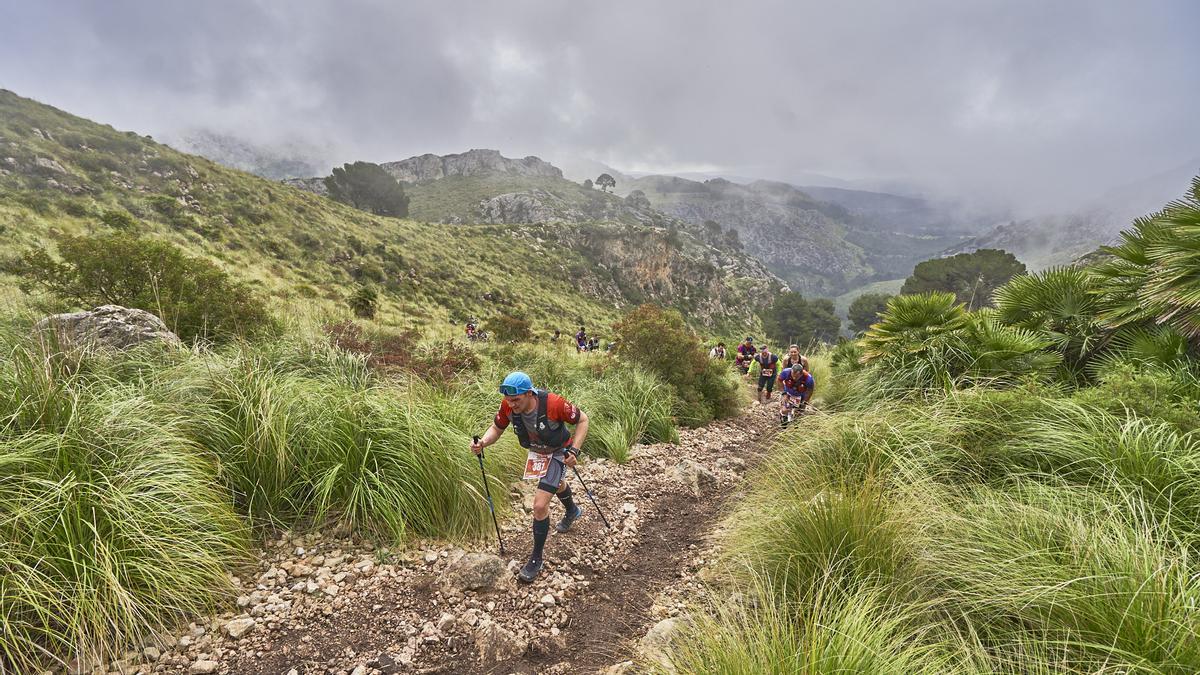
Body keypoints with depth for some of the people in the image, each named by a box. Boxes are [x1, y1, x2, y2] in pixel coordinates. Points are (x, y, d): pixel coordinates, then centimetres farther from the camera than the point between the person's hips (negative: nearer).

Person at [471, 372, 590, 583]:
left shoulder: (553, 403, -39)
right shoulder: (508, 406, -27)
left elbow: (582, 419, -24)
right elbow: (497, 428, -10)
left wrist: (574, 450, -31)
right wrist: (482, 443, -31)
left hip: (557, 453, -6)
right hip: (535, 452, 6)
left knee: (540, 504, -14)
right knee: (557, 484, 33)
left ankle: (536, 560, 7)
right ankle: (573, 511, 66)